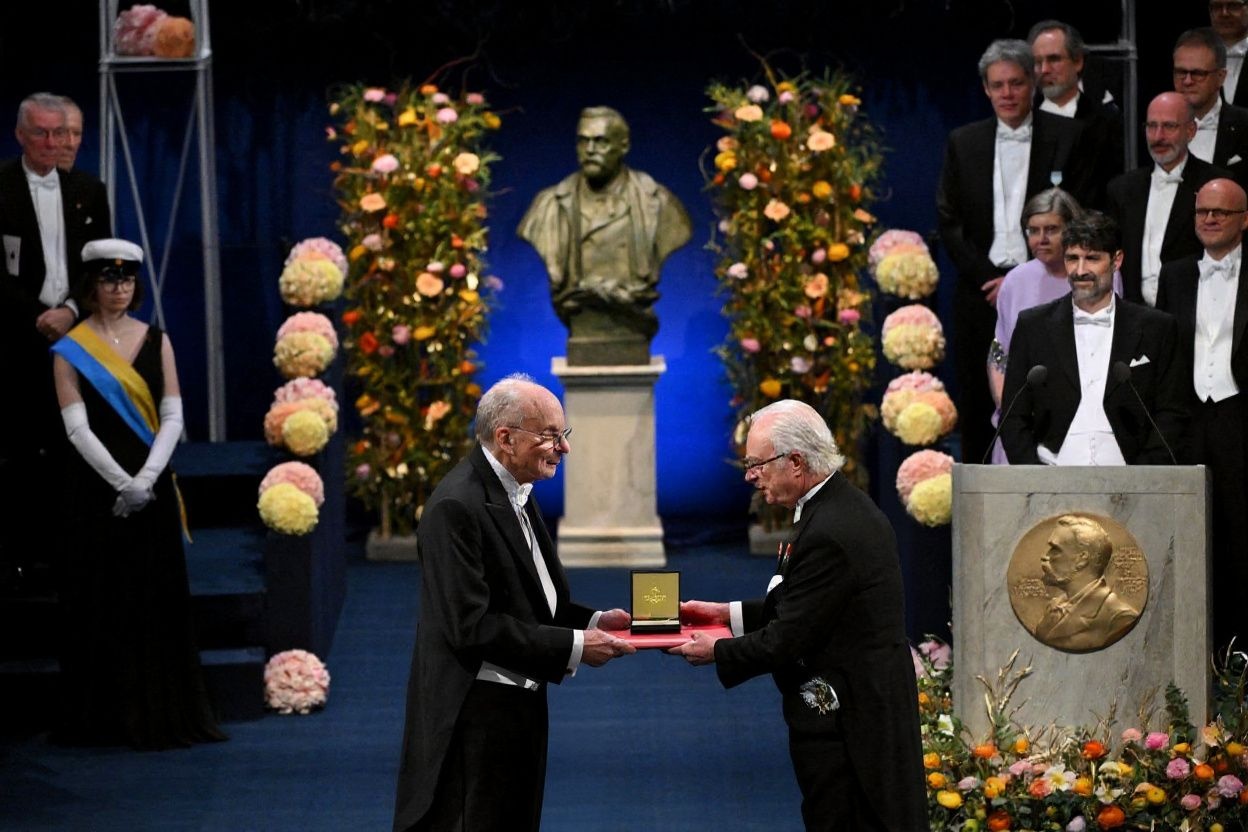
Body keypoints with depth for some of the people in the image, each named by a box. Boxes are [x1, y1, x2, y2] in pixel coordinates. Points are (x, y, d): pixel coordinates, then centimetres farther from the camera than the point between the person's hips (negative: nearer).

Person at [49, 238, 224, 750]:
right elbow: (77, 428, -8)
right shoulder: (71, 350, -2)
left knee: (159, 601, 4)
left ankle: (163, 714, 9)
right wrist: (121, 483, -17)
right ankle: (106, 718, 5)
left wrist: (146, 478, -11)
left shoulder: (155, 341, 7)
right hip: (97, 491, -3)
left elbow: (172, 418, 3)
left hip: (153, 490, 3)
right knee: (104, 602, 0)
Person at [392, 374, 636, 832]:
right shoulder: (457, 506, -19)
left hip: (521, 708, 10)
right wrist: (573, 647, -21)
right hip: (474, 720, -10)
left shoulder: (515, 495, 11)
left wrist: (593, 622, 2)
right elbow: (472, 627, -24)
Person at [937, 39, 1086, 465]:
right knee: (977, 411, 2)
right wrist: (989, 278, -5)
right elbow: (950, 223, 8)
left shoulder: (1068, 137, 2)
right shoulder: (963, 142, 10)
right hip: (981, 294, 2)